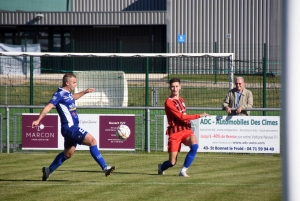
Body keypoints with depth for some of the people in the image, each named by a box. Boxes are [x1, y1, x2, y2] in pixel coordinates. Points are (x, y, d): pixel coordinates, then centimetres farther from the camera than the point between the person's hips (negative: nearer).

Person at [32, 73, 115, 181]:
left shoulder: (68, 93, 15)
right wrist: (38, 120, -30)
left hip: (72, 128, 10)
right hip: (69, 127, -10)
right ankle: (105, 168, -21)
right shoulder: (59, 94, -12)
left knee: (67, 154, 19)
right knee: (92, 141, -19)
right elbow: (48, 107, -21)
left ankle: (49, 170, 30)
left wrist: (85, 92, 40)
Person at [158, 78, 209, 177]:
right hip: (175, 132, -5)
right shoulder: (169, 102, -10)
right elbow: (181, 117, -17)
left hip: (186, 130, 5)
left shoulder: (181, 99, 15)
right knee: (172, 162, -3)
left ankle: (183, 171, -17)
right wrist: (199, 116, -17)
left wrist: (188, 122, 9)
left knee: (194, 145, -28)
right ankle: (161, 167, 34)